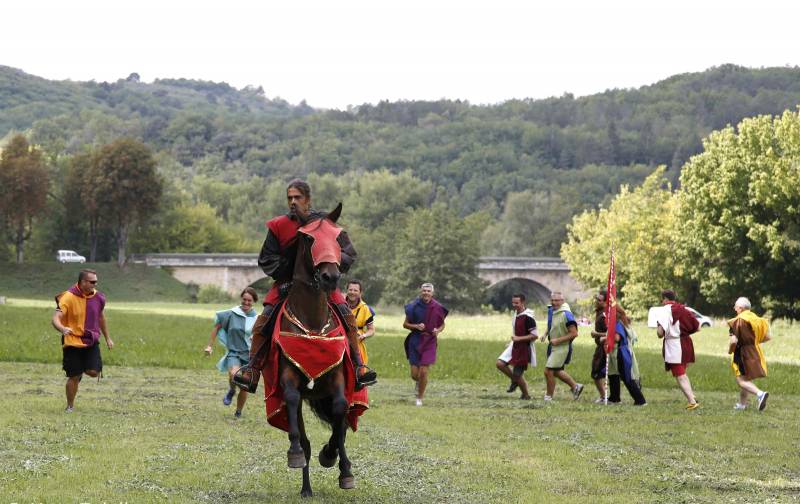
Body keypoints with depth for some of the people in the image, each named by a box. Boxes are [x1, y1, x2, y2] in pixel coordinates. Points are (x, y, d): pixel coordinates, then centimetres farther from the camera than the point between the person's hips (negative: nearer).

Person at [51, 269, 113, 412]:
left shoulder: (98, 297, 1)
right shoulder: (68, 297, -16)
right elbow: (56, 319, -22)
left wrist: (107, 338, 23)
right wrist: (63, 329, -44)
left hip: (91, 341, 4)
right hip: (72, 342, -4)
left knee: (94, 372, -13)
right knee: (74, 377, -1)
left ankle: (83, 370, 24)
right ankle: (70, 406, 20)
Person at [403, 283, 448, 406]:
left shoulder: (437, 308, -3)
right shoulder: (413, 306, -4)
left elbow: (442, 324, 11)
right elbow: (405, 324, 4)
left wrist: (438, 330, -11)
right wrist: (416, 326, -15)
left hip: (429, 342, -1)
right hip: (415, 341, 1)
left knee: (423, 372, -8)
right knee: (414, 374, -1)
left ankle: (420, 398, 12)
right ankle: (418, 381, 38)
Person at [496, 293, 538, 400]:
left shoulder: (527, 317, -21)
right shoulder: (516, 313, 7)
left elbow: (535, 336, -21)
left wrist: (518, 338, -24)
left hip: (524, 349, -8)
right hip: (514, 346, 8)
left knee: (517, 374, -1)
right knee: (500, 363, -5)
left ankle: (526, 395, 20)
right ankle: (515, 381, 16)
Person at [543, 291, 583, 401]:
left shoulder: (566, 314, -22)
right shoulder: (551, 310, 4)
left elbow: (574, 333, -22)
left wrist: (557, 340, -23)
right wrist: (546, 334, 9)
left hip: (562, 347, -9)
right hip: (553, 346, 9)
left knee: (548, 371, -8)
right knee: (557, 372, 19)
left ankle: (548, 396, 7)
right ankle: (575, 386, 35)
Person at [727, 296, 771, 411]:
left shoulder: (738, 321, -15)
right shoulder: (756, 319, 7)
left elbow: (734, 340, -22)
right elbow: (767, 337, 9)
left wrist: (730, 350, -2)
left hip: (742, 353, -8)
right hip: (755, 353, 8)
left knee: (741, 380, -7)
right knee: (746, 378, 20)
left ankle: (760, 394, -29)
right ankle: (742, 403, 28)